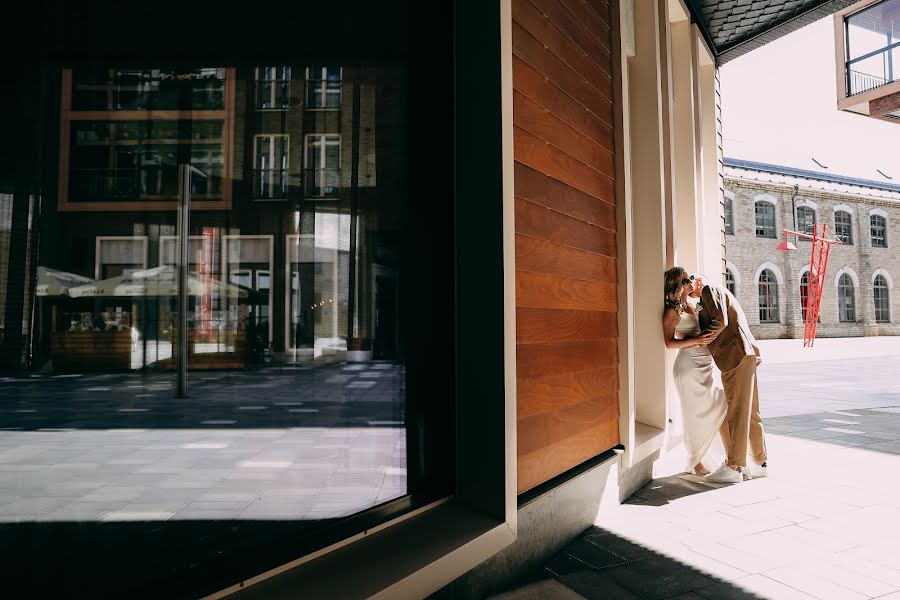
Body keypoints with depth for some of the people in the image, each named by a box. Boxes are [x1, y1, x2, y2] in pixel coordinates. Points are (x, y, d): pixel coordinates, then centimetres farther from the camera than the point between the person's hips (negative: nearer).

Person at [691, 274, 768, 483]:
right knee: (750, 412, 12)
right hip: (746, 356, 10)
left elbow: (720, 322, -15)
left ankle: (734, 467, -6)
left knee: (736, 412, -9)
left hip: (737, 355, -10)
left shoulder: (710, 290, -2)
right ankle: (761, 463, 19)